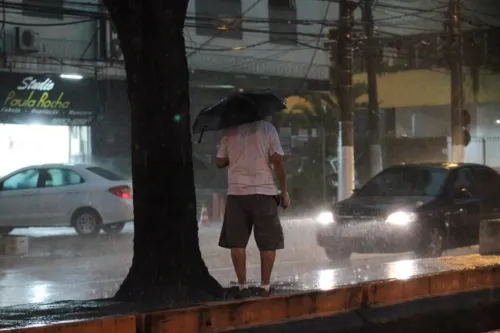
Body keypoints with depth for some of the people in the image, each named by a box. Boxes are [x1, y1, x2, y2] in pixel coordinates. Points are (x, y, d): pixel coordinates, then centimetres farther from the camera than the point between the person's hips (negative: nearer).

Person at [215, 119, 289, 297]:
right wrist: (284, 191, 0)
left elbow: (219, 162, 9)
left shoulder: (230, 132, 4)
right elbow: (277, 160, -7)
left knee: (237, 242, 6)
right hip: (263, 191, -2)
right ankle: (264, 287, 3)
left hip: (236, 192, 2)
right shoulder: (267, 128, -2)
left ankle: (243, 287, 3)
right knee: (268, 242, 6)